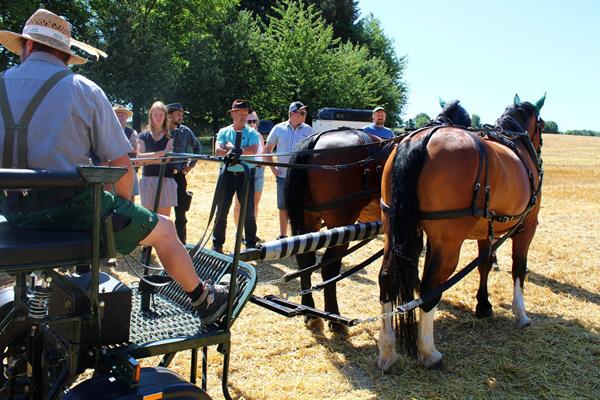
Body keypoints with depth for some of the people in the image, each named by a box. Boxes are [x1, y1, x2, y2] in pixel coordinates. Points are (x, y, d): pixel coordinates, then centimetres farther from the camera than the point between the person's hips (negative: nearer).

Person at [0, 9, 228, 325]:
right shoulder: (83, 89, -7)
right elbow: (121, 165, -9)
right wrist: (121, 210, 9)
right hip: (71, 207, -5)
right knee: (164, 229, 12)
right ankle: (203, 301, 24)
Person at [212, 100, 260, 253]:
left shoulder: (252, 133, 2)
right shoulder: (224, 132, 6)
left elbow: (253, 151, -15)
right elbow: (218, 151, -10)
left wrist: (232, 149, -10)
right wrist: (241, 151, -13)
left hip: (246, 174, -1)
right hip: (227, 174, 1)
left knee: (249, 212, 3)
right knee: (222, 211, 5)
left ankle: (251, 245, 16)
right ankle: (217, 244, 17)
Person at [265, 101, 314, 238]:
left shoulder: (308, 130, 3)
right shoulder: (279, 128, 2)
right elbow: (267, 150, 9)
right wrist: (273, 168, 1)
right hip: (283, 175, 1)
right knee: (283, 207, 10)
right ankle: (282, 236, 24)